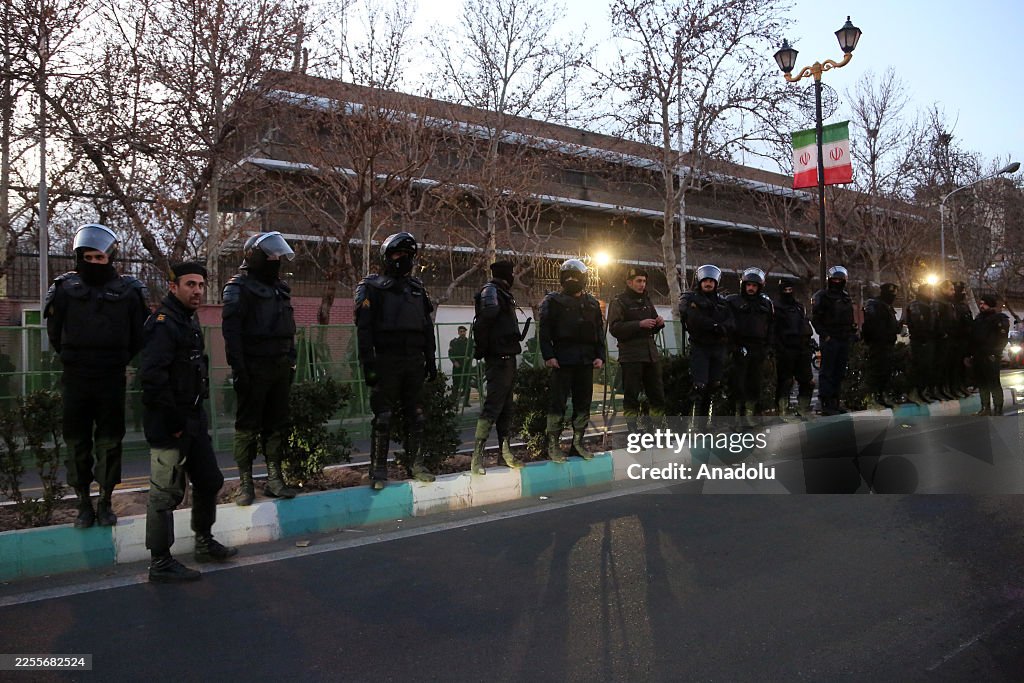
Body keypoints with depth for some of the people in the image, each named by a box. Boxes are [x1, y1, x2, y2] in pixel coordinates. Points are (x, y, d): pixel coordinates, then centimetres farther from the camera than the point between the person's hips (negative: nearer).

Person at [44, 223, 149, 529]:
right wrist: (74, 359, 10)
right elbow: (55, 334, 9)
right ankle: (84, 504, 17)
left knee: (110, 441, 6)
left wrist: (118, 361, 9)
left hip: (112, 379, 0)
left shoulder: (128, 291, -1)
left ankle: (105, 503, 18)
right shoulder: (65, 288, 0)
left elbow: (138, 335, 7)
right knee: (77, 443, 6)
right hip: (75, 379, 1)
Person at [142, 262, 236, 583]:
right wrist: (173, 421, -21)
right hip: (169, 424, -10)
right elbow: (152, 376, -26)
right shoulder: (164, 322, -17)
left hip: (193, 418, 10)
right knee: (166, 493, 1)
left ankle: (205, 543, 35)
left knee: (209, 480, 19)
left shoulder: (189, 319, 14)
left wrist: (195, 414, 15)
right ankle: (160, 563, 13)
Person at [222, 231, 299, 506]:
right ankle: (245, 483, 10)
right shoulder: (239, 288, -6)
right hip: (254, 369, -7)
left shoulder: (279, 288, 16)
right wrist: (238, 367, -18)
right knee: (248, 426, 1)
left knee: (277, 424, 9)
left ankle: (274, 479, 18)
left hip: (279, 368, 7)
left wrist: (291, 362, 15)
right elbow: (230, 330, -13)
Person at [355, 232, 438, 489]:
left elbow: (427, 327, 19)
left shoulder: (417, 288, 16)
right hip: (387, 362, -5)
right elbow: (364, 328, -7)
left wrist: (431, 359, 14)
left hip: (414, 362, 5)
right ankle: (378, 471, 5)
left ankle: (416, 465, 19)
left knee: (415, 415, 9)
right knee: (383, 417, -3)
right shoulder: (373, 288, -1)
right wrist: (368, 364, -15)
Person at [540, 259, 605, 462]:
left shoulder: (592, 303, 16)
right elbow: (545, 331, -4)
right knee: (558, 401, -5)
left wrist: (600, 356, 6)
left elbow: (599, 332, 16)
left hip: (586, 361, 5)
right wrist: (548, 356, -13)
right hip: (562, 360, -5)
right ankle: (553, 444, 1)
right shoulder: (553, 301, 3)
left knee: (583, 402, 8)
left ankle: (578, 442, 17)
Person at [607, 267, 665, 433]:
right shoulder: (619, 302, -2)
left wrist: (659, 323, 5)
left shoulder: (646, 301, 20)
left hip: (651, 353, 7)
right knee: (631, 395, -4)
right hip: (631, 355, -7)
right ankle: (632, 430, 3)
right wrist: (639, 324, -21)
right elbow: (615, 328, -15)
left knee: (657, 393, 8)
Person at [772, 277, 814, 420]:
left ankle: (803, 409, 18)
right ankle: (783, 410, 4)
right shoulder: (777, 307, -2)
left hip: (802, 349, 7)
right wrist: (779, 348, -14)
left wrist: (808, 344, 14)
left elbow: (806, 327, 23)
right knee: (785, 381, -3)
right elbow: (774, 331, -7)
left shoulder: (800, 306, 19)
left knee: (807, 381, 7)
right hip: (786, 350, -6)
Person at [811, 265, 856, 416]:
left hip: (844, 340, 7)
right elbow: (815, 318, -8)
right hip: (829, 340, -7)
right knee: (827, 371, -8)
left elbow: (851, 320, 26)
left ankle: (834, 402, 17)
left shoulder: (846, 298, 18)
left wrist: (852, 333, 12)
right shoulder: (822, 296, -3)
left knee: (839, 372, 10)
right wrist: (825, 334, -15)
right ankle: (824, 403, -8)